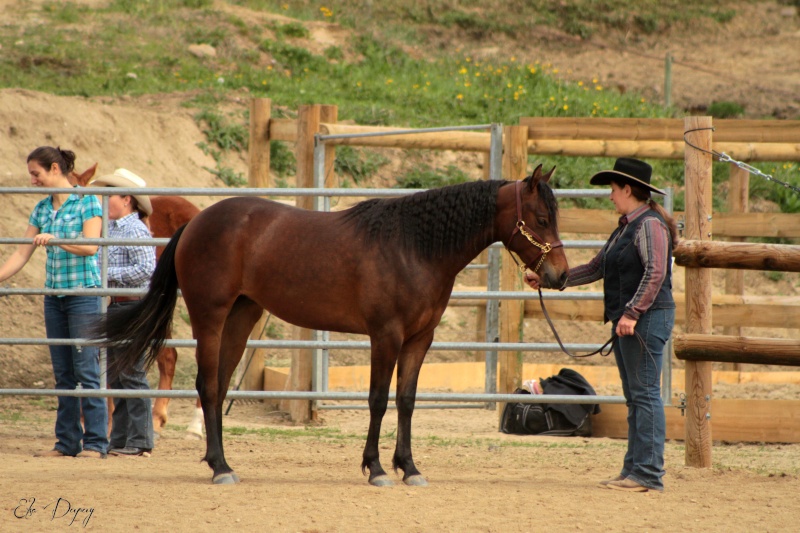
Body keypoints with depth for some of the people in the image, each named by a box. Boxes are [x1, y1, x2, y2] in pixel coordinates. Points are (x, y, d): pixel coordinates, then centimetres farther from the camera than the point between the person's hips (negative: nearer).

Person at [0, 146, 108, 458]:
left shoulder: (87, 202, -6)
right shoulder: (42, 209, 10)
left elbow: (91, 246, -17)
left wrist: (55, 240, -28)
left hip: (84, 294, -6)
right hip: (54, 296, 6)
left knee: (86, 370, -7)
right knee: (62, 373, 7)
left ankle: (95, 442, -4)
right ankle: (67, 441, 11)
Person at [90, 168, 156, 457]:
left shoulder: (135, 230, -14)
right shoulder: (111, 228, 14)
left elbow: (146, 270, -22)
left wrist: (108, 273, -19)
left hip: (132, 306, -10)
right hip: (114, 306, 10)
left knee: (132, 374, -6)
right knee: (115, 374, 12)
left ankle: (140, 442, -2)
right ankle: (119, 440, 18)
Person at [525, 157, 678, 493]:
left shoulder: (650, 224, -12)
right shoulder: (625, 228, 19)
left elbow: (655, 273, -22)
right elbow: (596, 269, 25)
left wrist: (632, 313, -27)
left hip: (647, 318, -11)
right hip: (626, 322, 11)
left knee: (645, 393, -10)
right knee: (634, 398, 11)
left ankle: (649, 474, -11)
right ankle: (634, 469, 15)